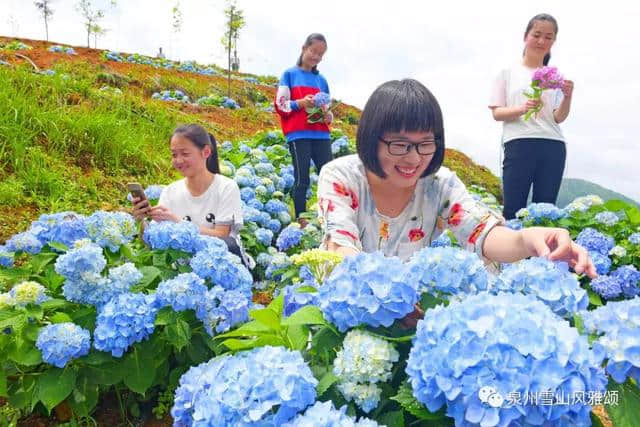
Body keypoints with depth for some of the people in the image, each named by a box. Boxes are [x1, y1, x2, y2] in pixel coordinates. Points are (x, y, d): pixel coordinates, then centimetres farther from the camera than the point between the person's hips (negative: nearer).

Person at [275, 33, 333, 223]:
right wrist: (300, 103, -17)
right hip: (299, 135, -4)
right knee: (302, 179, -4)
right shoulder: (290, 74, 7)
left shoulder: (322, 80, 18)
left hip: (321, 134, 4)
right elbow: (280, 105, 1)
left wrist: (329, 116, -3)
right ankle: (301, 221, 4)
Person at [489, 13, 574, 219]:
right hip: (519, 144, -3)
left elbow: (559, 118, 7)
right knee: (513, 210, -11)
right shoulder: (508, 73, 10)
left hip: (553, 146, 3)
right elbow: (497, 113, 4)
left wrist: (568, 97, -14)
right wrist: (522, 108, -16)